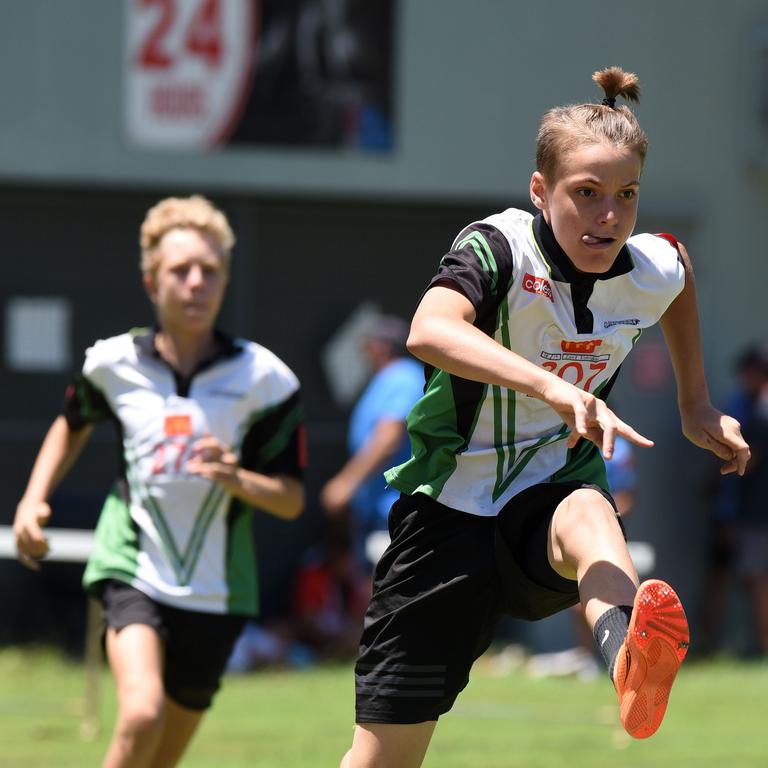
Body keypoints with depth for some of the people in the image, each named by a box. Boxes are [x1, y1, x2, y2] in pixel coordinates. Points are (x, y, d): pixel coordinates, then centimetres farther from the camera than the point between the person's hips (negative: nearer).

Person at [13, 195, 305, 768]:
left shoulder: (263, 377, -4)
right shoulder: (113, 363, -1)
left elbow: (292, 499, -1)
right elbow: (73, 424, 23)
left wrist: (237, 479, -21)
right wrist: (33, 500, 11)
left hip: (216, 593, 1)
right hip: (132, 571, -1)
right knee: (141, 715, -27)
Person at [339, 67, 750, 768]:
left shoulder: (650, 275, -5)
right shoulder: (498, 248, -20)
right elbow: (430, 332, -43)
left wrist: (697, 403, 21)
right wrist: (555, 388, -56)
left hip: (549, 498, 2)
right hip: (450, 517, -2)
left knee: (587, 513, -38)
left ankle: (631, 659, -71)